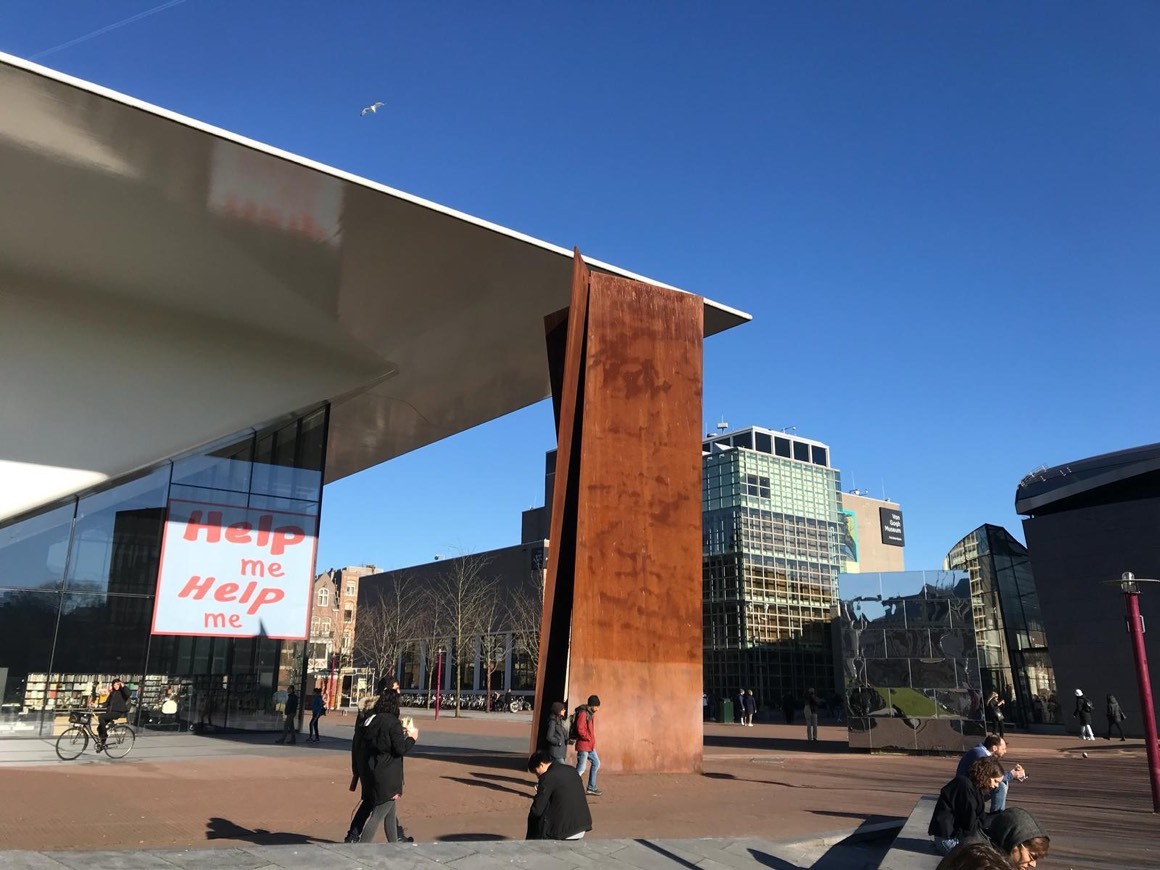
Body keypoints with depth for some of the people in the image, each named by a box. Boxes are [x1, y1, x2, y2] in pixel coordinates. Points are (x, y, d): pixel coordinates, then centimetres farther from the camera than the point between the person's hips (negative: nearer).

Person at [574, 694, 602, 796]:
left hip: (590, 745, 10)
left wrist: (592, 741, 10)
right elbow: (580, 730, -24)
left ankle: (591, 788, 23)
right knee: (581, 768, -7)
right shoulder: (583, 714, -18)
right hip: (583, 745, -10)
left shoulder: (591, 714, 12)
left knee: (596, 763, 15)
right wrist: (589, 738, -16)